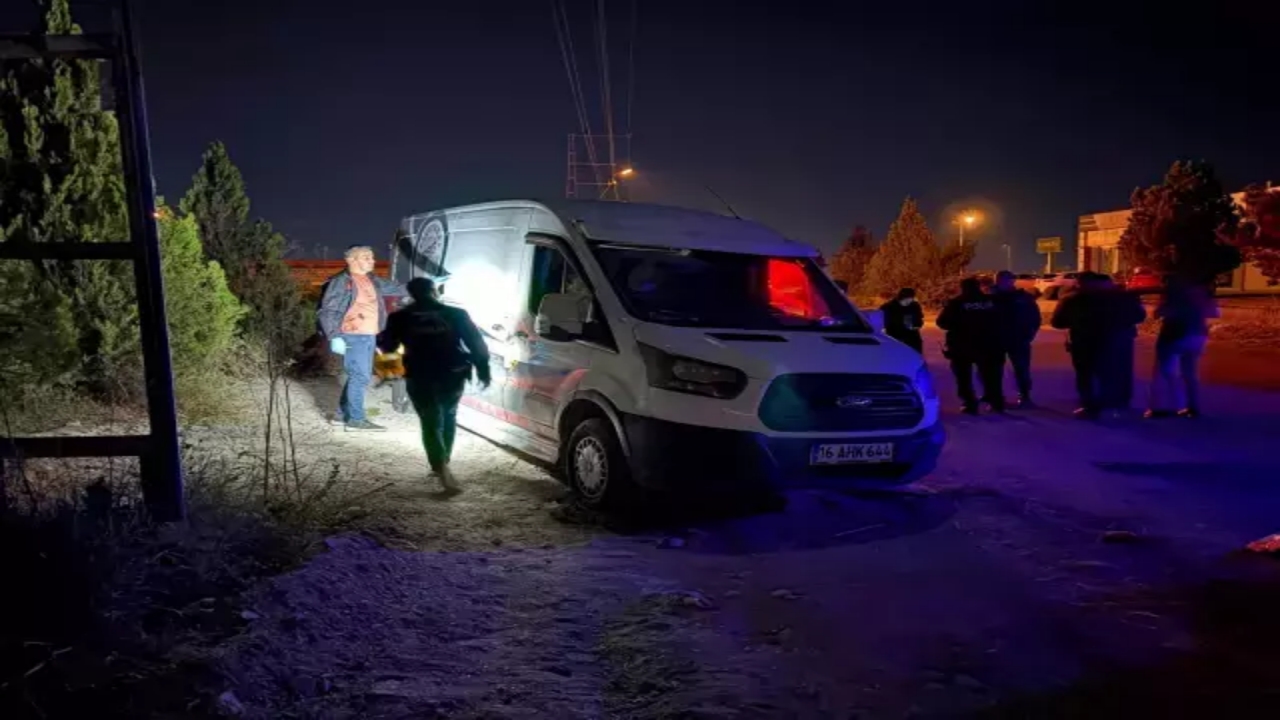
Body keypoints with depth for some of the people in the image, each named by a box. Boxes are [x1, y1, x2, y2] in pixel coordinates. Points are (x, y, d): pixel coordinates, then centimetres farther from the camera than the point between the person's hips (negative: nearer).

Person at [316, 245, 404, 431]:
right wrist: (334, 337, -20)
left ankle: (342, 413, 25)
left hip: (369, 336, 9)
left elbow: (390, 287, 31)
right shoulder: (341, 282, -9)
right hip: (353, 336, -9)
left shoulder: (372, 280, 13)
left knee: (358, 376, 14)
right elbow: (326, 311, -11)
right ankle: (356, 418, -4)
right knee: (360, 376, -10)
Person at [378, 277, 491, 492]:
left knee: (431, 423, 1)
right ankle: (441, 464, 28)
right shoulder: (456, 314, -3)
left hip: (420, 378, -1)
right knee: (448, 418, 21)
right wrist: (483, 368, 2)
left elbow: (388, 344, 12)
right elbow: (475, 342, -5)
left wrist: (376, 338, 33)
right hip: (453, 376, 1)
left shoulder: (401, 318, -1)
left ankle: (442, 468, -17)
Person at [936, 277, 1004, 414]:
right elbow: (1001, 321, 11)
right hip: (987, 345, 3)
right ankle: (997, 403, 17)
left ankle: (970, 405, 0)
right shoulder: (992, 301, 2)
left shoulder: (956, 303, -8)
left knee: (964, 377, 7)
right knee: (990, 375, 16)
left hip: (962, 346, -3)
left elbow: (942, 322, -8)